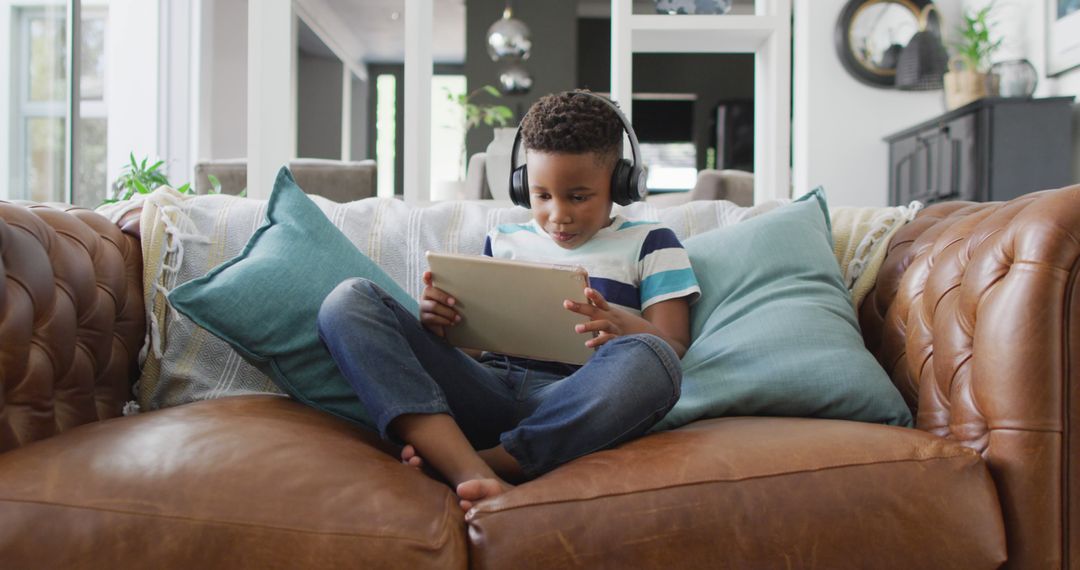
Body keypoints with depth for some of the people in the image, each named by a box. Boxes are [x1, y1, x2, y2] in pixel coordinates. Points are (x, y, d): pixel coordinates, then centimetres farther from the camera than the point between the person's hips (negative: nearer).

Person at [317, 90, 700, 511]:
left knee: (648, 359, -37)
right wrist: (435, 323, -1)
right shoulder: (502, 242, 27)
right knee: (350, 301, -16)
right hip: (485, 388, 3)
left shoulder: (648, 243, 17)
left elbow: (674, 347, 7)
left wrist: (625, 329, -17)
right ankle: (475, 477, -36)